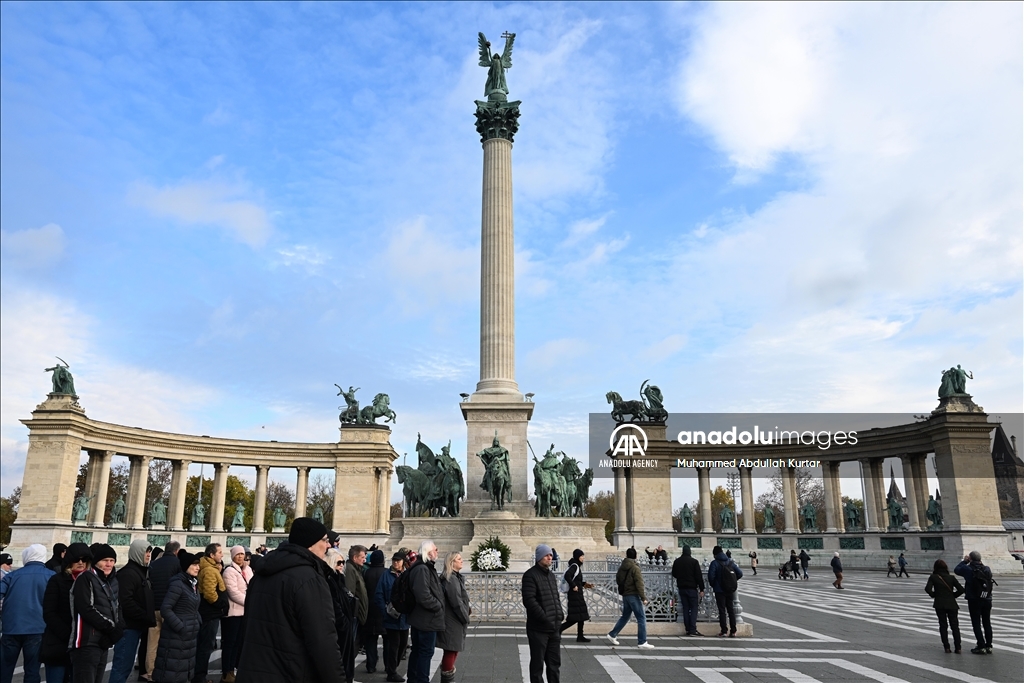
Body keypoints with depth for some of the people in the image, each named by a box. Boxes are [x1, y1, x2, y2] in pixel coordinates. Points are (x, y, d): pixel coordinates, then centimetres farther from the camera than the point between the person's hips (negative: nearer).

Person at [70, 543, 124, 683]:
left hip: (103, 643, 8)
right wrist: (111, 627, -14)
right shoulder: (85, 578, -7)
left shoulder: (112, 581, 15)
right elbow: (86, 609, -17)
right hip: (87, 643, -8)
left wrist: (118, 627, -3)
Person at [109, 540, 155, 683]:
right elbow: (126, 602, -23)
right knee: (122, 666, -7)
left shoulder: (142, 572, 17)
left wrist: (150, 618, 5)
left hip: (136, 626, 9)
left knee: (125, 665, 14)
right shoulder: (128, 573, -14)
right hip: (128, 626, -9)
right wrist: (148, 618, -19)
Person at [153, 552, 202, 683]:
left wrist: (198, 623, 7)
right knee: (171, 672, -1)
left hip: (190, 635, 9)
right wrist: (181, 628, -21)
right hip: (175, 636, -9)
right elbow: (165, 609, -21)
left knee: (183, 670, 16)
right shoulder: (177, 583, -17)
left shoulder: (193, 584, 10)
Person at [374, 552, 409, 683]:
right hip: (391, 617, -5)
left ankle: (392, 666, 35)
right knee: (393, 644, 0)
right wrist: (386, 611, -16)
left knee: (403, 643, 15)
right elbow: (378, 595, -10)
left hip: (404, 617, 5)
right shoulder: (386, 575, -7)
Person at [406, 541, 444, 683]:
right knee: (426, 651, -2)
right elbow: (423, 595, -29)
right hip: (427, 618, -11)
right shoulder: (422, 569, -20)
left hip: (422, 617, 11)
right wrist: (438, 606, -16)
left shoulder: (426, 568, 15)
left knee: (418, 650, 18)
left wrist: (438, 604, 11)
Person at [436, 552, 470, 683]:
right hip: (452, 623, -10)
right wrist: (466, 619, -12)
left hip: (454, 622, 10)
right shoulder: (450, 579, -19)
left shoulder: (455, 577, 13)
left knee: (453, 650, 17)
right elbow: (456, 602, -20)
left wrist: (467, 610, 5)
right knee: (451, 651, -2)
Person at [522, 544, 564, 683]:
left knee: (554, 663, 14)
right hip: (538, 629, -8)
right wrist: (545, 619, -21)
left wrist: (559, 617, 8)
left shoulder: (551, 575, 16)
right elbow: (529, 601, -20)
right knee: (538, 664, 2)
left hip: (554, 628, 8)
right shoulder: (530, 575, -12)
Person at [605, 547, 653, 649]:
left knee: (625, 616, 20)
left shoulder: (622, 567, 8)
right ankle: (642, 642, -4)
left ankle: (612, 635, 24)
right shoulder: (635, 567, -14)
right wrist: (643, 597, -16)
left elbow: (617, 579, 17)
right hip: (633, 595, -8)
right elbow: (639, 583, -17)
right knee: (641, 618, -2)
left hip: (624, 595, 8)